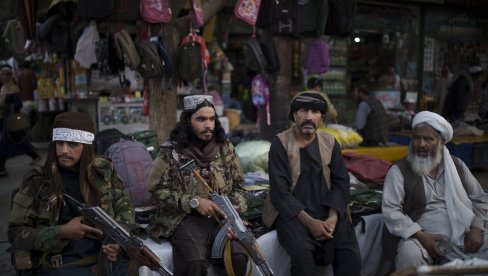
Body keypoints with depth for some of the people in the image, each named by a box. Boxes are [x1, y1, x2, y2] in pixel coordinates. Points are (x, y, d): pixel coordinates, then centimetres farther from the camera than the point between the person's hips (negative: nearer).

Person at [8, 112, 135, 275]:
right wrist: (61, 232, -13)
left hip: (106, 256, 2)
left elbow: (125, 208, 11)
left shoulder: (103, 170, 4)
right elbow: (16, 233, 1)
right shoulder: (36, 181, -1)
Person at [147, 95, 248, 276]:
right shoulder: (170, 152, -2)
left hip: (222, 218, 3)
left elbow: (238, 187, 10)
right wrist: (193, 202, -15)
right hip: (184, 218, -2)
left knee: (238, 257, -24)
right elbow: (158, 191, -5)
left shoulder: (226, 148, 7)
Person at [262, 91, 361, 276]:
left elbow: (340, 183, 4)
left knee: (352, 257, -19)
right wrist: (309, 221, -18)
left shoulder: (330, 143, 8)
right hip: (292, 212, -3)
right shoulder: (280, 144, -5)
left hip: (328, 212, 3)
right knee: (303, 256, -29)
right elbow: (280, 192, -11)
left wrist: (333, 217, -13)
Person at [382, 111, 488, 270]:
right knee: (410, 254, -33)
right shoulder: (399, 170, -5)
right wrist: (421, 236, -21)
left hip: (462, 237, 4)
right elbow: (390, 210, -12)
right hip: (420, 237, -4)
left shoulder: (457, 165, 10)